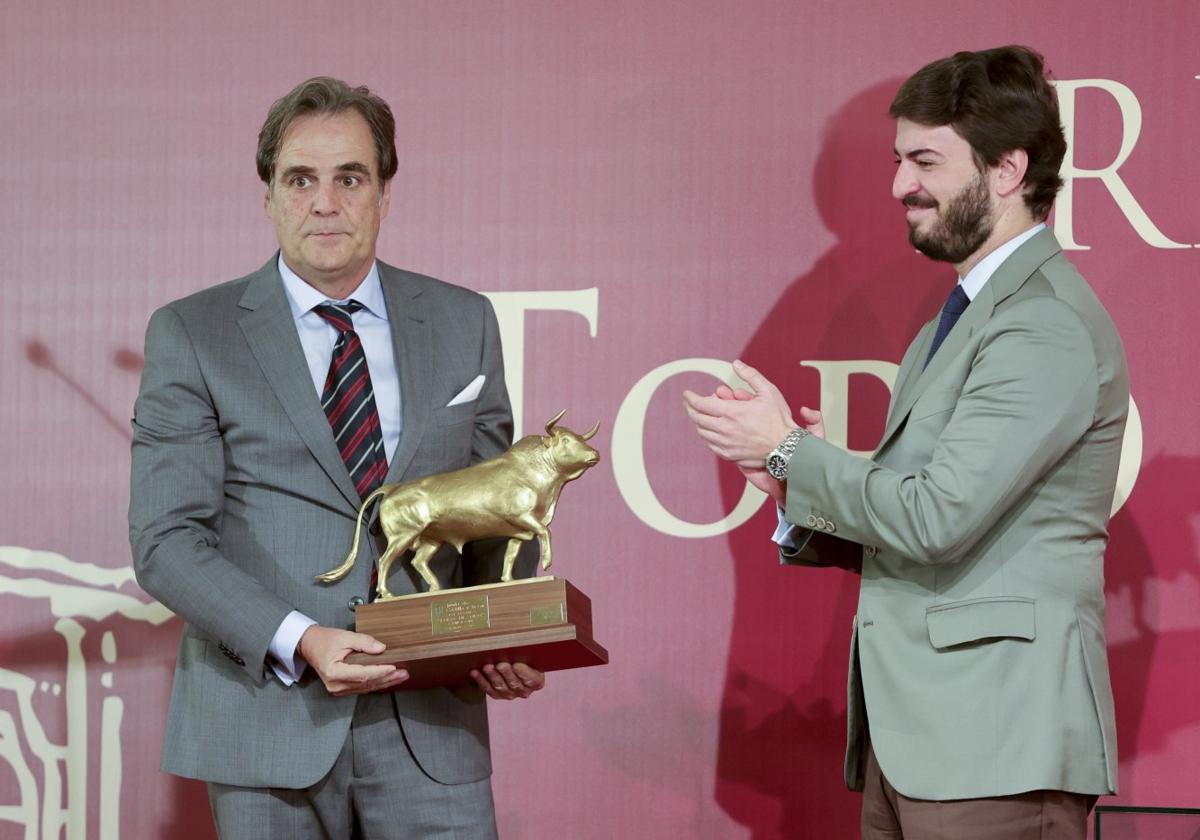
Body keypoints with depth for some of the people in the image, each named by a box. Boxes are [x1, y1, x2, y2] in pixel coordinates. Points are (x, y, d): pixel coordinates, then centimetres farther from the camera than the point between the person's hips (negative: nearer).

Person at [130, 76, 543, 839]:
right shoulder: (192, 336, 1)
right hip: (267, 716, -2)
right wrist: (298, 641, -19)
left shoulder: (463, 324, 10)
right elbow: (166, 538, -5)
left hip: (429, 722, 2)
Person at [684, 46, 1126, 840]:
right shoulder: (950, 329, 19)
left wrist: (787, 451, -8)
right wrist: (808, 496, 1)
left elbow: (936, 518, -20)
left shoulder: (1049, 325, -12)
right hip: (908, 739, 9)